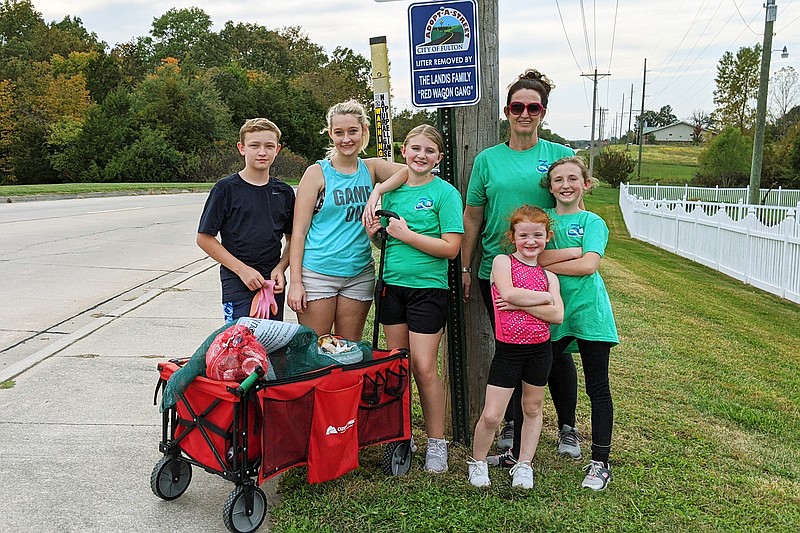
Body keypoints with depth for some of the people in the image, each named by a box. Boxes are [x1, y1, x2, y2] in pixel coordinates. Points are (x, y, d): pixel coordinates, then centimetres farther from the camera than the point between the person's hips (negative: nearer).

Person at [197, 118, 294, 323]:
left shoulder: (284, 192, 7)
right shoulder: (226, 189, -5)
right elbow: (204, 238, -5)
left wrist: (280, 268, -3)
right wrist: (242, 269, -11)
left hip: (273, 284, 4)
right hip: (238, 285, -4)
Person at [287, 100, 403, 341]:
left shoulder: (371, 169, 7)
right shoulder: (317, 173, -2)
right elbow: (299, 232, -4)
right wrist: (295, 282, -10)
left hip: (359, 273, 3)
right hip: (318, 273, -3)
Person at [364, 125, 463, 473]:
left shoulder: (445, 193, -7)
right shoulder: (392, 190, 9)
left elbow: (450, 248, -15)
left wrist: (406, 234, -16)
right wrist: (376, 232, -2)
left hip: (428, 288, -5)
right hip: (392, 285, 5)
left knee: (424, 367, -3)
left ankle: (436, 441, 13)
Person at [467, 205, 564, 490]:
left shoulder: (549, 275, 6)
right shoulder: (502, 261, -2)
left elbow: (557, 315, -7)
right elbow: (509, 293, -21)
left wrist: (520, 303, -16)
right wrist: (544, 297, -9)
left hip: (539, 349, 4)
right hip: (507, 349, -3)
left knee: (532, 409, 15)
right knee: (491, 415, -4)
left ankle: (524, 465, 32)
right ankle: (477, 462, 20)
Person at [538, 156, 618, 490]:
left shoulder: (592, 222, 0)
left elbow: (588, 265, -16)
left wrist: (546, 262, -10)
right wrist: (571, 252, -15)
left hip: (588, 313, -3)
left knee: (598, 389, 5)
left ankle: (599, 464, 17)